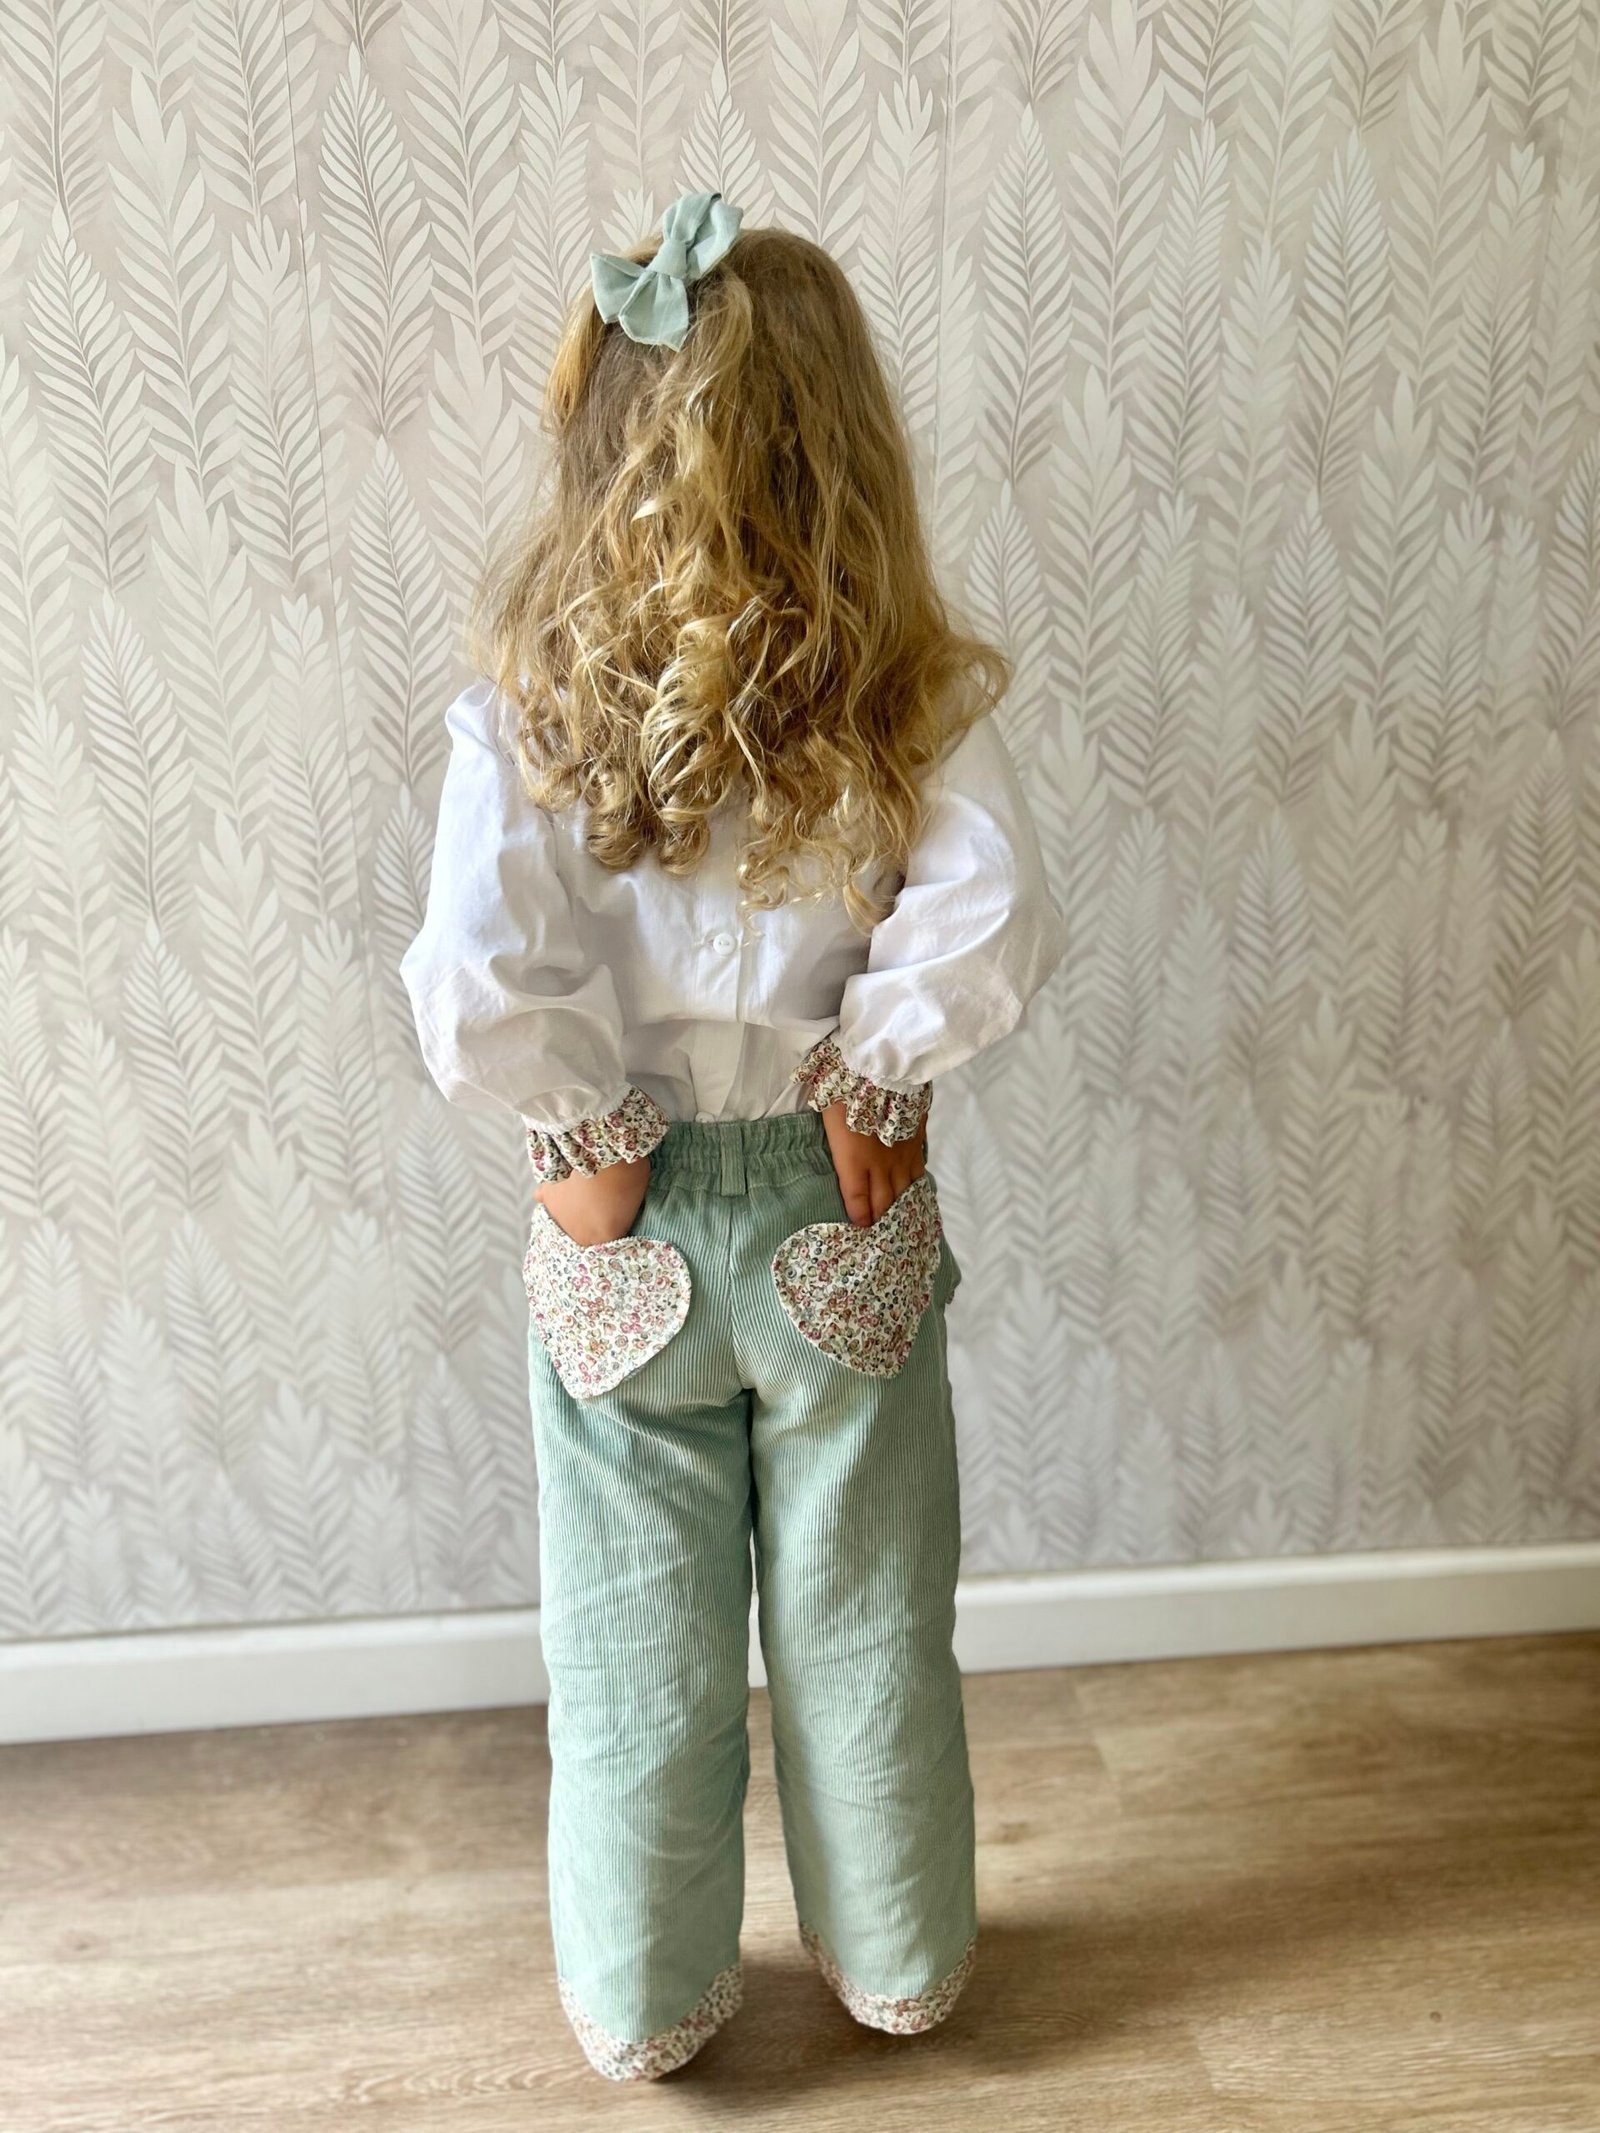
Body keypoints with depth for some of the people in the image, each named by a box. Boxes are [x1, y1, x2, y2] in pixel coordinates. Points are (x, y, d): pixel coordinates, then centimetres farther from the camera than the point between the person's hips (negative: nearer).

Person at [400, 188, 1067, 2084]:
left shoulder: (525, 708, -13)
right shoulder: (912, 696, -12)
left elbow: (477, 999, -23)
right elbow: (991, 927, -25)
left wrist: (587, 1126, -6)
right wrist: (874, 1075, -10)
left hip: (625, 1245, 0)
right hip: (840, 1225, 1)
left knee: (636, 1646, 19)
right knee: (867, 1626, 21)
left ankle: (643, 1999, 41)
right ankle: (898, 1960, 44)